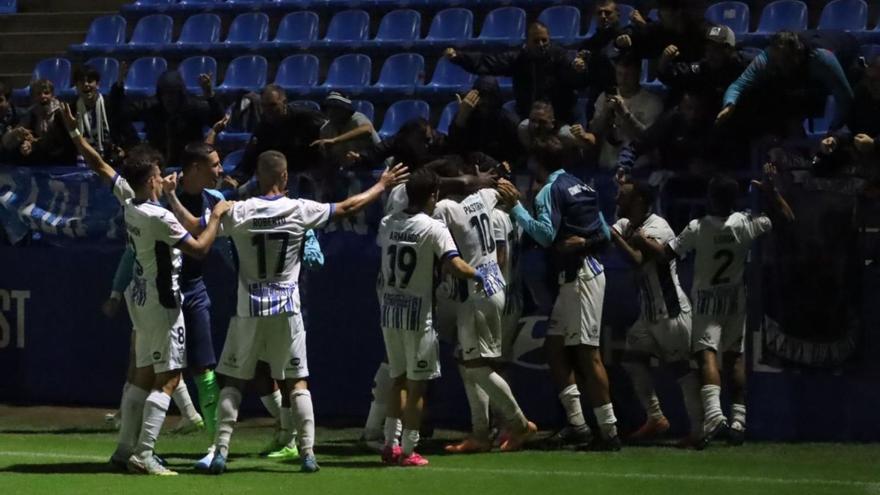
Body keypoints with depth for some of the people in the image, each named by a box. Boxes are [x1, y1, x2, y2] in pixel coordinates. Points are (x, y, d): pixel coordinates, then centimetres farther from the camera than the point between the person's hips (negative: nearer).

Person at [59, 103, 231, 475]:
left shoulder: (127, 200, 0)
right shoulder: (160, 217, -21)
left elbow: (97, 164, 8)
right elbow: (199, 249, -22)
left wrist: (73, 131, 16)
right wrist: (217, 216, -10)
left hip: (141, 297, 9)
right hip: (162, 301, -9)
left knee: (145, 374, 14)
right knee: (168, 378, -7)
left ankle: (126, 448, 14)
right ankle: (143, 455, -14)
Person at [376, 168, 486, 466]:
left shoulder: (387, 224, 5)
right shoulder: (433, 228, -14)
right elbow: (455, 266, -24)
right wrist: (477, 275, -6)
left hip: (389, 310, 6)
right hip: (417, 312, -6)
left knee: (398, 380, 18)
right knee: (417, 385, 2)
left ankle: (390, 444, 17)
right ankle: (408, 451, 3)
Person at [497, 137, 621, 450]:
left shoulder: (550, 190, -7)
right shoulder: (582, 187, 19)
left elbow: (546, 235, -18)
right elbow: (605, 234, 19)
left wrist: (515, 207, -13)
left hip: (579, 276, -9)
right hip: (588, 269, 9)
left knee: (587, 351, -11)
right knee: (554, 344, 13)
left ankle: (609, 431, -14)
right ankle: (576, 423, 8)